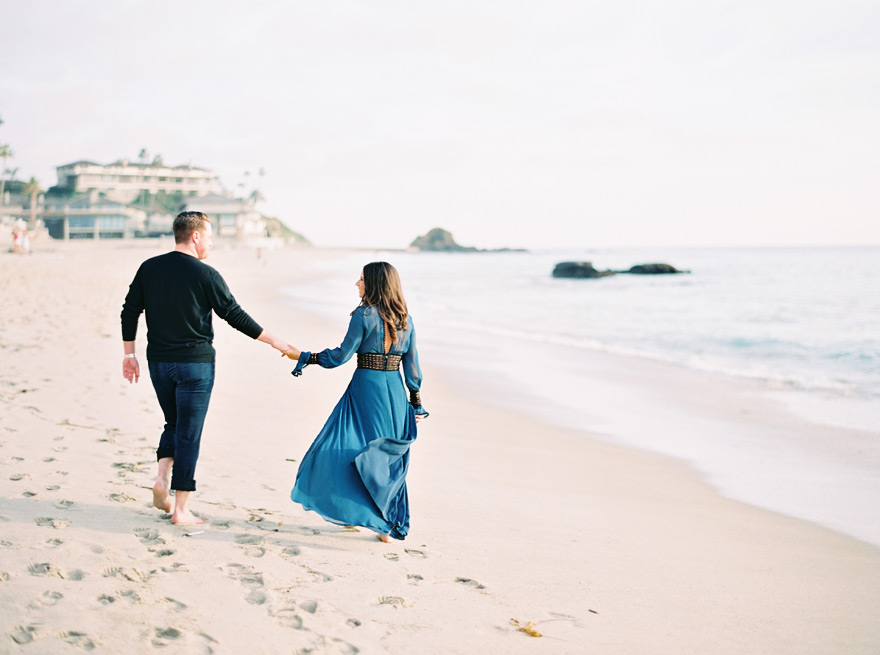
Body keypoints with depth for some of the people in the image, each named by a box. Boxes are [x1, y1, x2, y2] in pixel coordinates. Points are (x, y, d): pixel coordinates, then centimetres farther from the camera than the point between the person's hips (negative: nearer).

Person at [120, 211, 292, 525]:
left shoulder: (149, 268, 5)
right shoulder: (205, 274, -10)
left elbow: (129, 312, 6)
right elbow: (235, 315, -9)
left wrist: (129, 354, 14)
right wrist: (274, 341, -1)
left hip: (159, 362, 5)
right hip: (195, 363, -5)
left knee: (174, 423, 23)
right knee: (188, 434, 1)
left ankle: (163, 478, 1)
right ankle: (181, 510, 4)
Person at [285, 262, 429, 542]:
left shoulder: (365, 314, -10)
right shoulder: (406, 319, 8)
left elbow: (342, 355, -10)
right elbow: (412, 366, 9)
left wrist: (303, 357, 0)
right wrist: (416, 402, 16)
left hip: (366, 388, -6)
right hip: (395, 391, 7)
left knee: (350, 449, 0)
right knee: (389, 458, 14)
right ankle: (394, 524, 18)